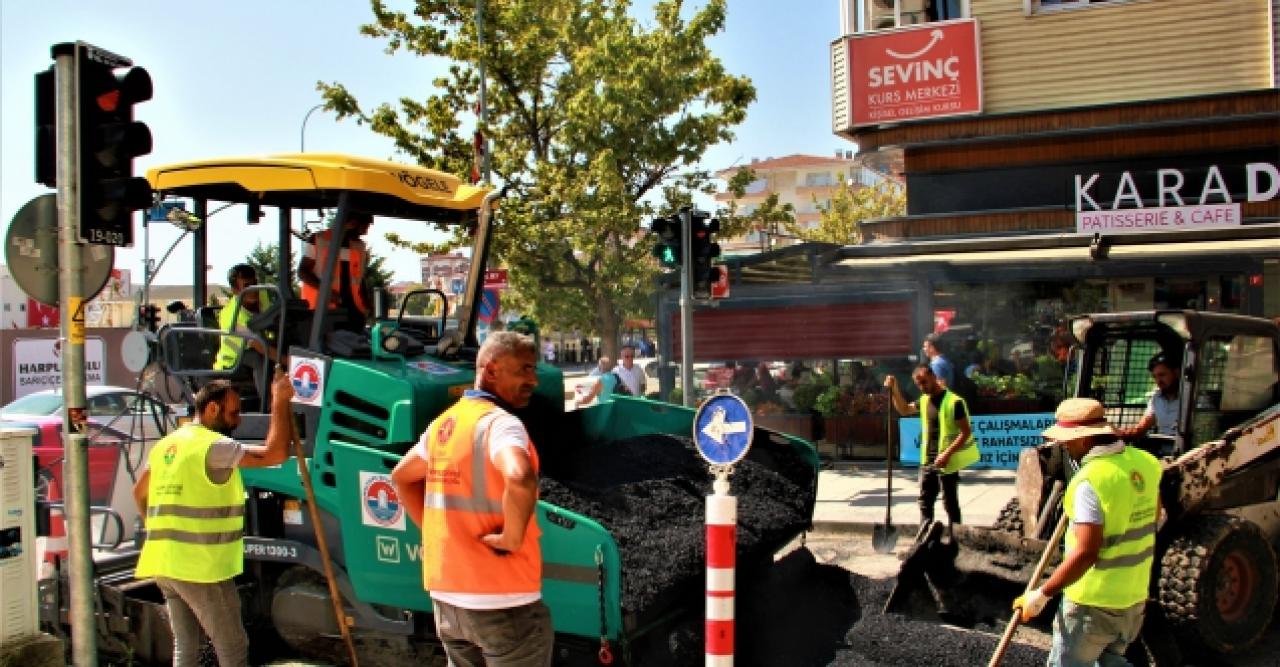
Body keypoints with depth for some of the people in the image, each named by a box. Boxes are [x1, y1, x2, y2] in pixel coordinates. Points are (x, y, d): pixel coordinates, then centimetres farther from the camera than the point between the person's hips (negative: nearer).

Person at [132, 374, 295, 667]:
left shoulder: (165, 445, 14)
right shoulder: (213, 445, -13)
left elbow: (139, 493, 26)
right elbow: (275, 453, -20)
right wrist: (280, 401, -12)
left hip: (164, 565, 9)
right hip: (201, 567, -9)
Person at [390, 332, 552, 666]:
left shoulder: (444, 422, 10)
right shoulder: (499, 421, -17)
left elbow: (401, 476, 24)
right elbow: (519, 480, -37)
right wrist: (512, 538, -22)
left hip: (446, 593, 8)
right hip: (501, 600, -8)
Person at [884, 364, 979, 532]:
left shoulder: (954, 401, -15)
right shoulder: (924, 401, 7)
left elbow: (966, 432, -16)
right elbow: (904, 410, 24)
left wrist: (947, 453, -24)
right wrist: (894, 390, 8)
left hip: (947, 462, -7)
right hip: (927, 461, 7)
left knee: (950, 503, 2)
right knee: (925, 501, 11)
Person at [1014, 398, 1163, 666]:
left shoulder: (1091, 480, -25)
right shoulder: (1144, 463, -2)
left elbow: (1085, 552, -28)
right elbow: (1154, 518, 17)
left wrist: (1042, 595, -22)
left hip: (1094, 602, -8)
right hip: (1135, 596, 8)